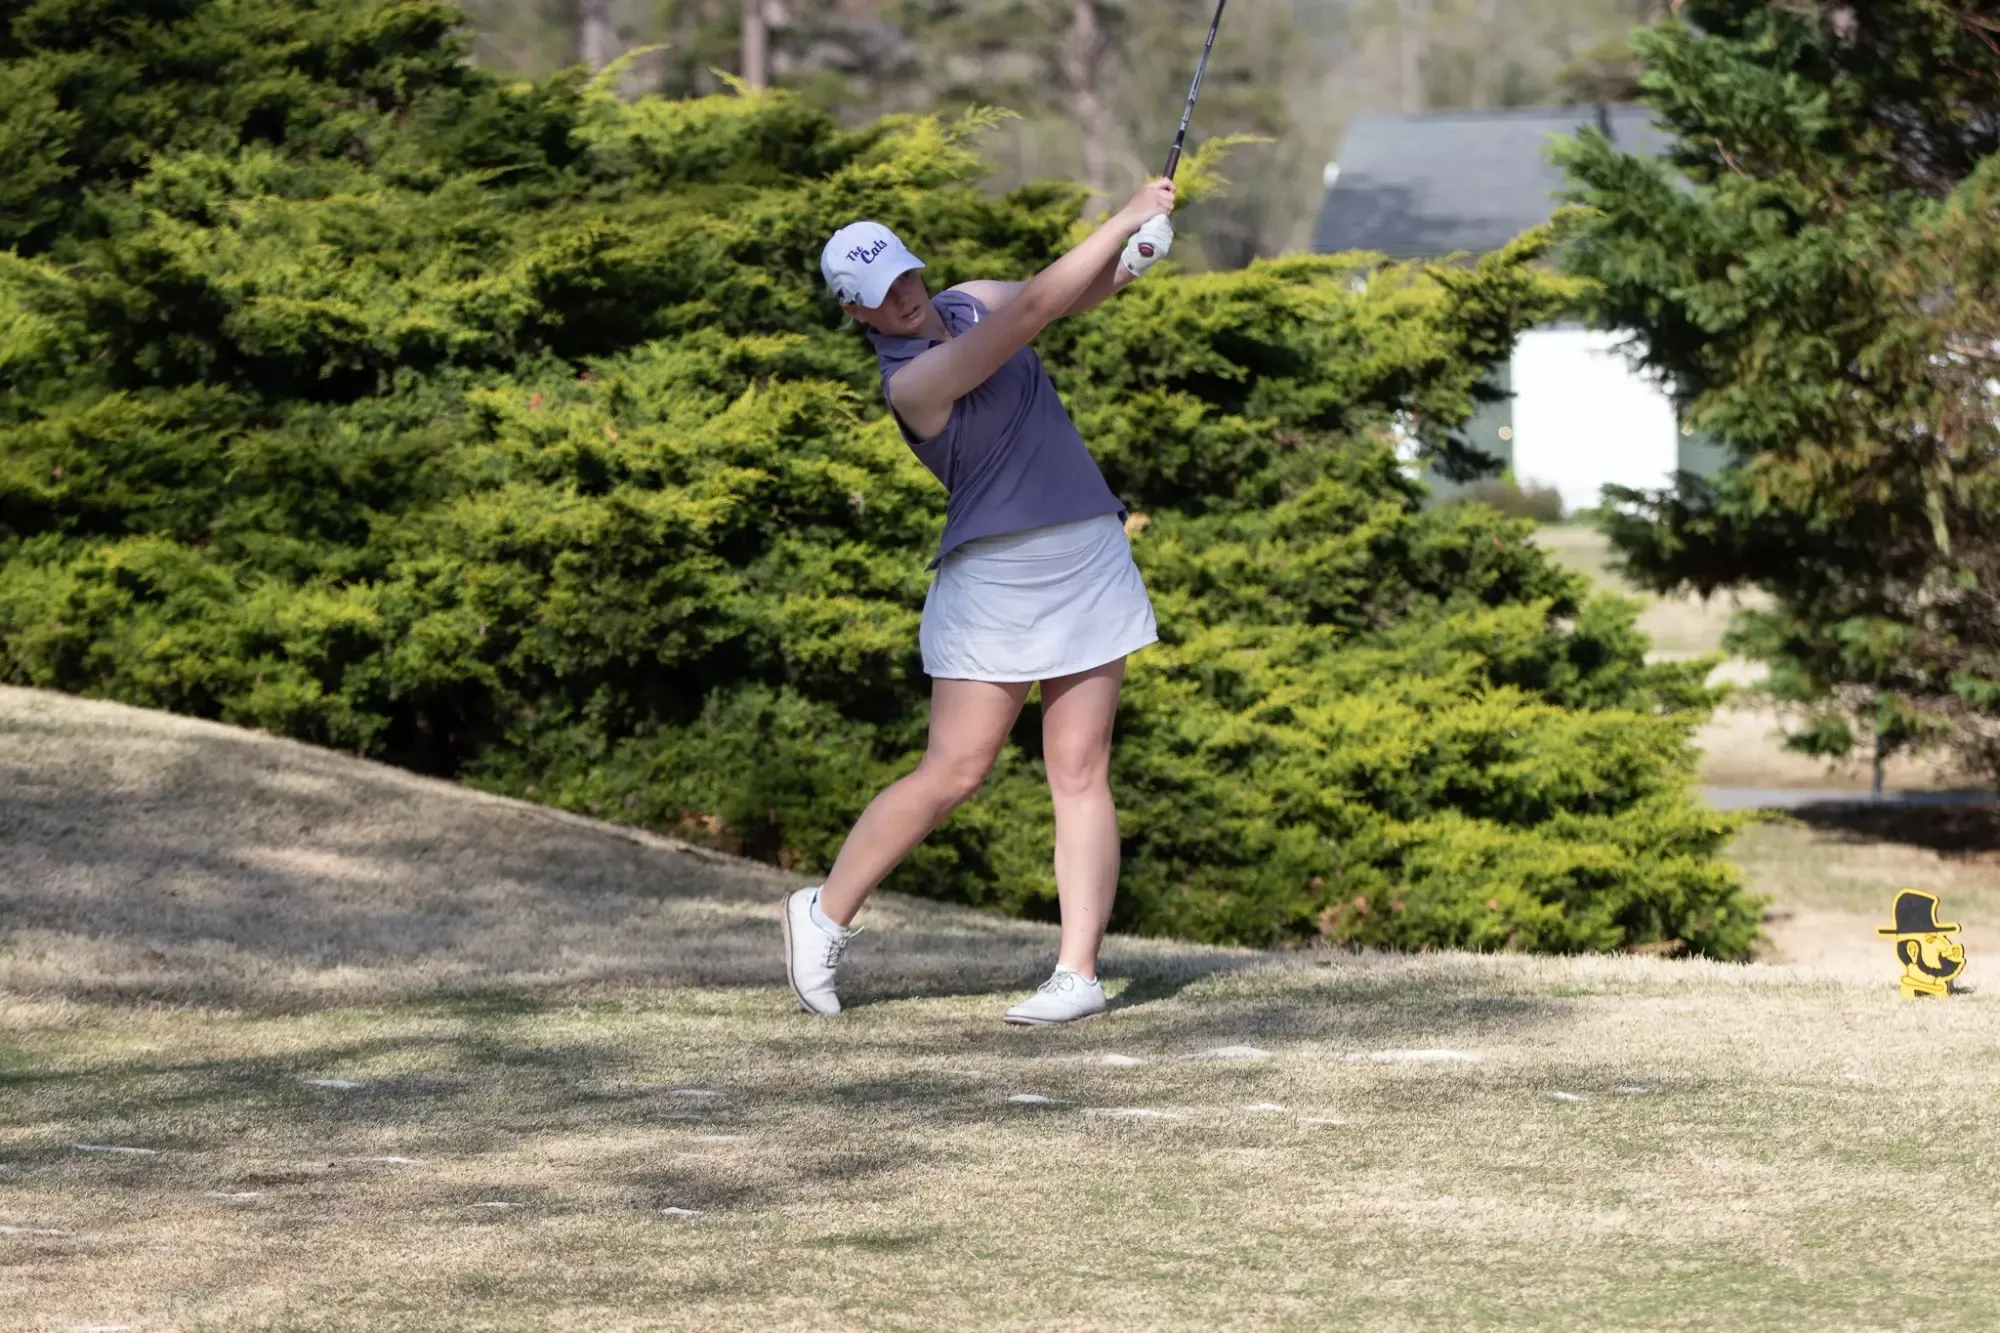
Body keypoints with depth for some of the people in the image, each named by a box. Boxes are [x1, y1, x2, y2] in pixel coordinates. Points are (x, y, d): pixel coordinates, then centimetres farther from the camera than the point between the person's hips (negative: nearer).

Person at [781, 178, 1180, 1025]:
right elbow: (1033, 310, -24)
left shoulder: (966, 303, 6)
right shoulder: (912, 382, -19)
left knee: (1079, 770, -2)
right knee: (952, 775, -5)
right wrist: (1124, 220, -19)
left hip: (1089, 563, 6)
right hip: (993, 576, -6)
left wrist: (1127, 263, -1)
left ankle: (1078, 972, -5)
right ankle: (825, 914, 14)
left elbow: (1063, 300, 21)